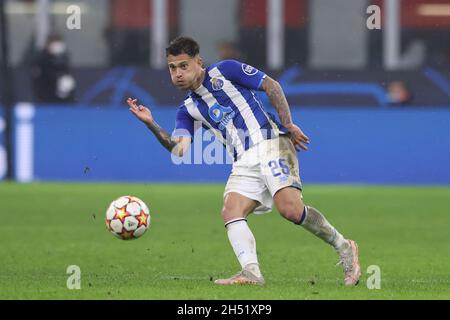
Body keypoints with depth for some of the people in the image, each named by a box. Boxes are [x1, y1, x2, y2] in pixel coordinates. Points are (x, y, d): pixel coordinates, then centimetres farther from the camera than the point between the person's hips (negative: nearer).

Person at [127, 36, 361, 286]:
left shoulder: (224, 71, 3)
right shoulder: (188, 110, 16)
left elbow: (271, 86, 4)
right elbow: (178, 148, 0)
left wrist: (288, 125, -3)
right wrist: (151, 124, -13)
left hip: (270, 143, -6)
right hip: (244, 161, 6)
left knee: (290, 209, -22)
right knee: (230, 212, -19)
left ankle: (343, 248, -3)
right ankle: (251, 272, -31)